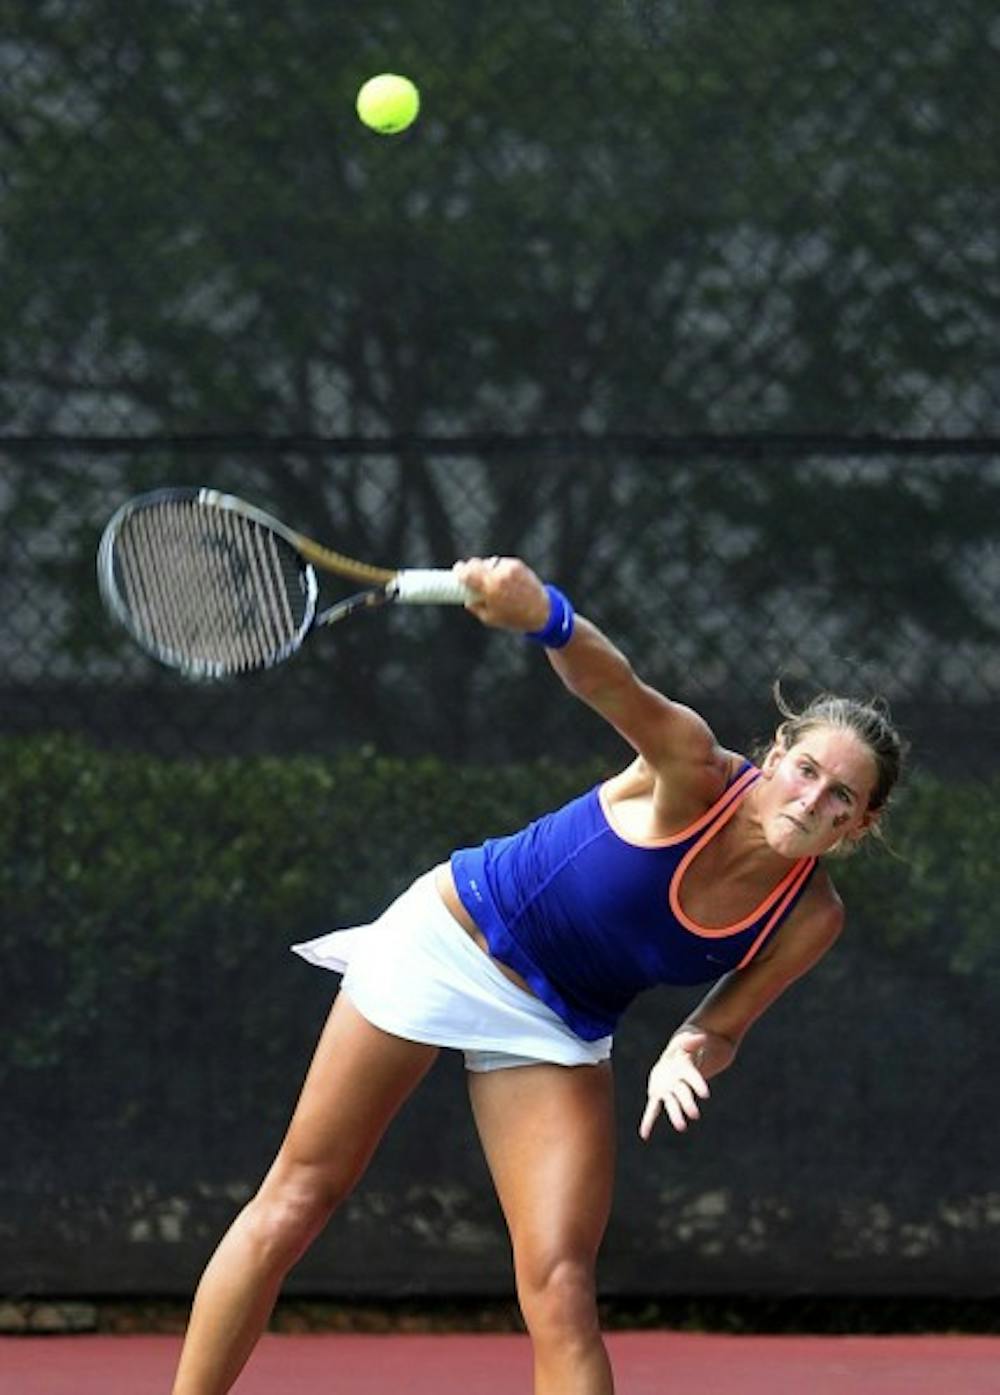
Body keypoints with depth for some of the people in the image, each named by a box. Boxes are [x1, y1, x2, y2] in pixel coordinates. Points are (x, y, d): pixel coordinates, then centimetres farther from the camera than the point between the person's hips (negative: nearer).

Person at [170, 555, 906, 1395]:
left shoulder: (809, 919, -13)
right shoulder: (694, 773, -25)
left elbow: (722, 1026, 0)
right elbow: (616, 687, -44)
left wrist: (687, 1057, -25)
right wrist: (541, 614, -66)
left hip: (557, 1031, 3)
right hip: (454, 939, -3)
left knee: (561, 1293, -10)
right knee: (296, 1203, 0)